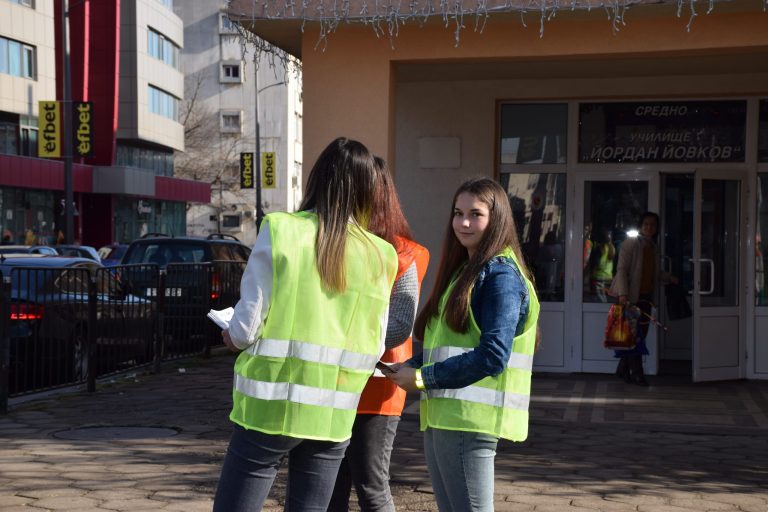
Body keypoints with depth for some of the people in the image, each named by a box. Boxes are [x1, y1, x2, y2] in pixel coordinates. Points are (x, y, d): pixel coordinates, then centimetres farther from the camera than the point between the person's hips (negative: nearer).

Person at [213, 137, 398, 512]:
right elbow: (373, 348, 2)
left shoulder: (280, 230, -9)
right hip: (334, 417, 3)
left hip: (271, 408, -3)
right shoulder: (378, 257, -1)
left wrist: (232, 336, 12)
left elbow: (247, 325, -11)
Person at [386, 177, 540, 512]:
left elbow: (493, 356, -19)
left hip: (470, 419, -9)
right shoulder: (464, 270, 19)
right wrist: (411, 366, 3)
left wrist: (422, 378, -13)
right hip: (441, 418, 9)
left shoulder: (500, 275, -10)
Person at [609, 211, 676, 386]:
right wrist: (622, 293, -25)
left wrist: (670, 278, 9)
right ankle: (637, 374, -1)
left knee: (641, 334, 7)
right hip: (631, 296, -8)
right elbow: (621, 269, -14)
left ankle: (623, 369, 18)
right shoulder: (631, 243, -7)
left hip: (646, 296, 8)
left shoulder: (653, 247, 16)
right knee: (635, 335, -7)